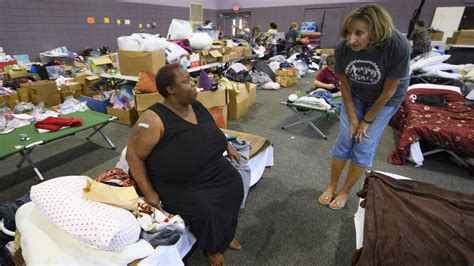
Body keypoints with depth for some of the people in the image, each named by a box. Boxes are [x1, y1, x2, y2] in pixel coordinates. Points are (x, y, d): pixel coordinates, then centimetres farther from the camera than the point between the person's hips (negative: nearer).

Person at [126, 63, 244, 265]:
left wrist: (228, 146, 11)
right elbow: (134, 155, -18)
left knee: (235, 184, -6)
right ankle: (213, 248, 13)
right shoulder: (154, 120, -24)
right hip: (178, 185, -7)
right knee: (204, 210, -22)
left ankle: (225, 234, 20)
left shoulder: (196, 106, -1)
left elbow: (212, 131, 18)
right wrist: (149, 193, -19)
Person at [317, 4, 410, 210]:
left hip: (385, 99, -2)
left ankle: (345, 192, 16)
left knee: (364, 147, -3)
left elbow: (388, 91, -22)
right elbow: (344, 84, -11)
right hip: (355, 96, 2)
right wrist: (353, 118, -10)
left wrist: (366, 121, -13)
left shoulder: (398, 47, -33)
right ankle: (331, 187, 19)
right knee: (343, 141, 0)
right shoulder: (343, 48, -25)